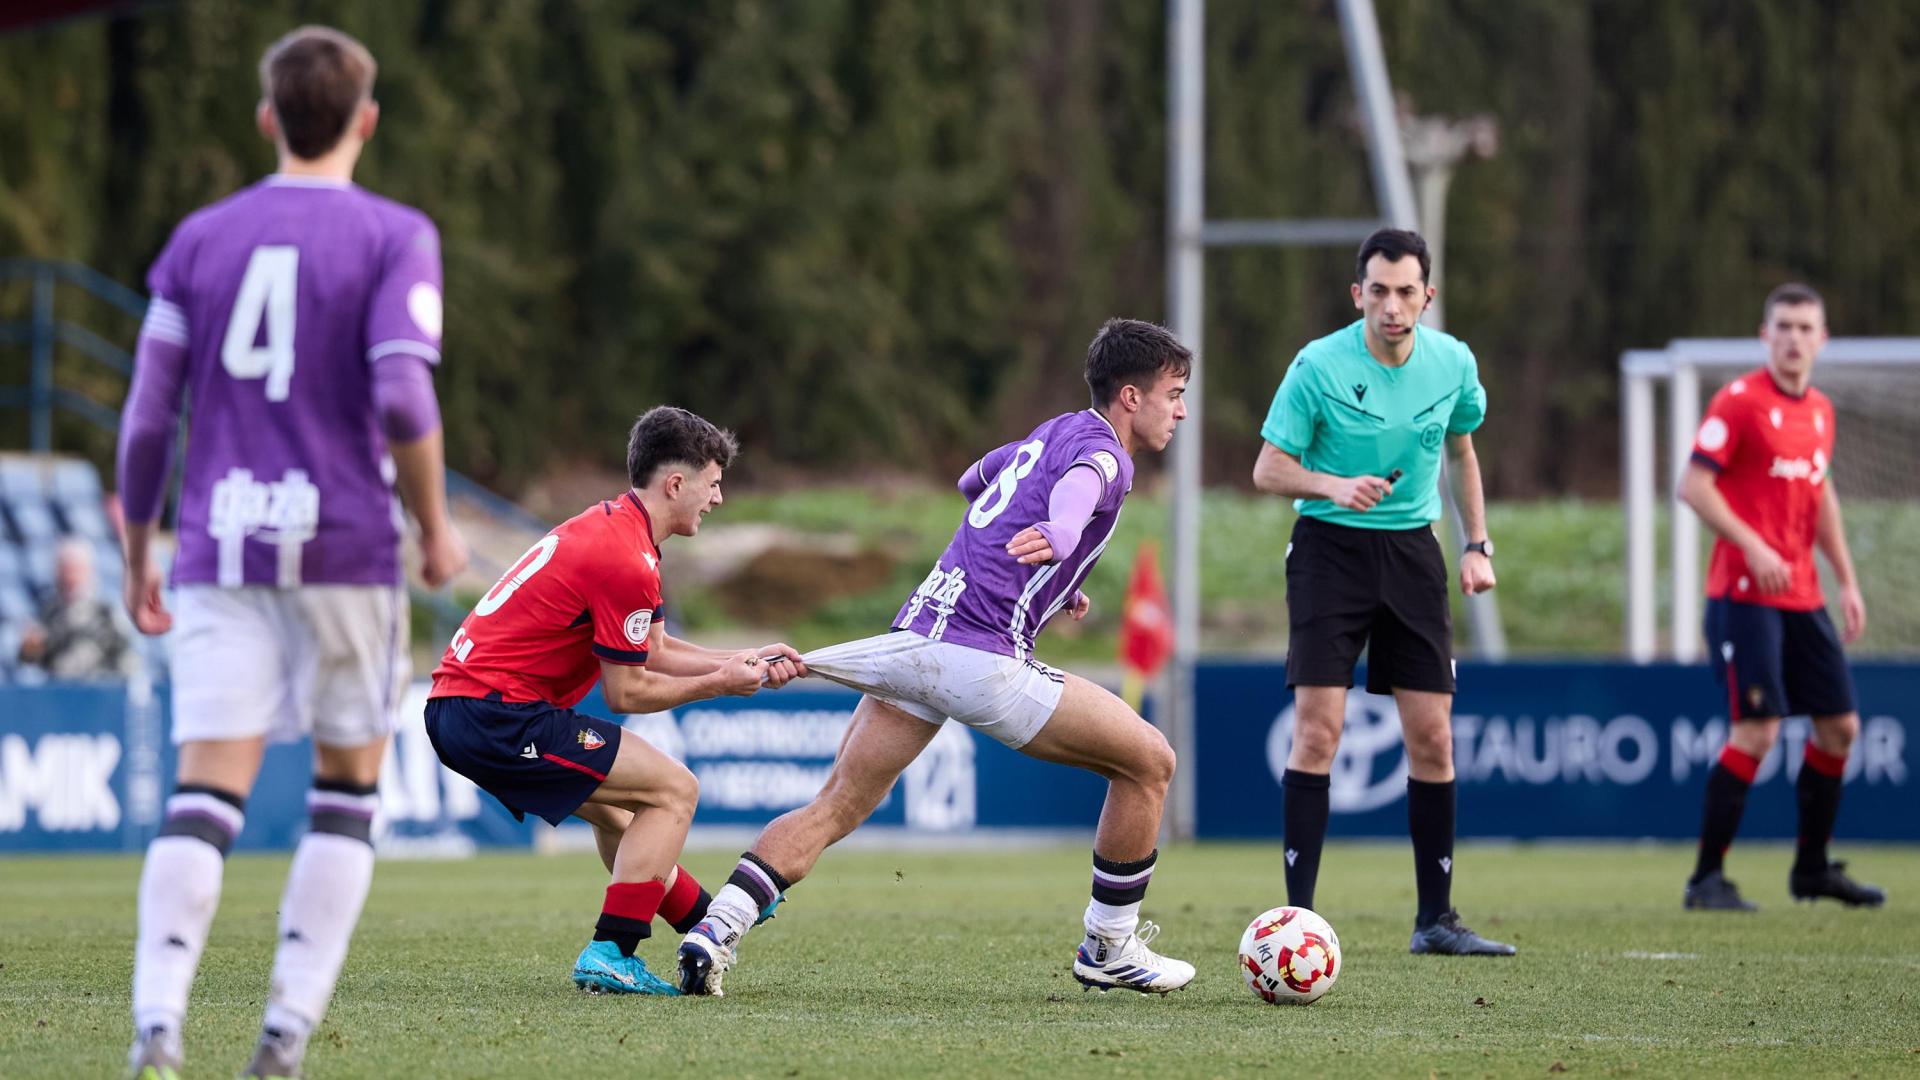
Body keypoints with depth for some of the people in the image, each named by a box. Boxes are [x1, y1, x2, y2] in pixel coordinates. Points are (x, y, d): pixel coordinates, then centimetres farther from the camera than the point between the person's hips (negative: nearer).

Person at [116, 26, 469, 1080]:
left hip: (220, 553, 2)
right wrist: (437, 529, -1)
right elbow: (402, 399, -14)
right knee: (345, 792, 14)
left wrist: (137, 556, 16)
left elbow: (147, 419, 6)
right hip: (346, 550, -2)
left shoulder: (199, 240, 8)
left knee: (205, 797, -5)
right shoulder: (394, 237, -2)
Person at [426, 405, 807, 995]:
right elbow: (626, 693, -11)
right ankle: (608, 956, -9)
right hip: (499, 716, -11)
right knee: (673, 790, -5)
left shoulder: (609, 525, 15)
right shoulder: (628, 562, -17)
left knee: (614, 804, 28)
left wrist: (746, 660, 15)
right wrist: (720, 683, 1)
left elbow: (654, 650, 22)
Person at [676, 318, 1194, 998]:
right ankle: (1110, 947, 13)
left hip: (914, 636, 8)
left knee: (835, 808, 6)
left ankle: (718, 927, -11)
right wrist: (1063, 532, -51)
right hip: (983, 657, -8)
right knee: (1148, 762, 5)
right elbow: (1078, 483, -30)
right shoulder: (1102, 452, -4)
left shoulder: (1055, 433, 23)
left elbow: (975, 479, 44)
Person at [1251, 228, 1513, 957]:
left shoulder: (1453, 363, -1)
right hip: (1330, 548, -4)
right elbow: (1268, 470, -7)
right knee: (1318, 730, -12)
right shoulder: (1319, 366, -13)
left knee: (1432, 734, 1)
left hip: (1411, 549, 4)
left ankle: (1435, 918, 10)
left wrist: (1478, 546, 12)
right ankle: (1297, 916, -8)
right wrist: (1333, 486, -25)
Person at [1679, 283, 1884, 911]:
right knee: (1757, 729, -15)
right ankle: (1707, 878, -8)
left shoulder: (1820, 411, 13)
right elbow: (1693, 486, -13)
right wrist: (1752, 546, -22)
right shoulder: (1739, 400, -9)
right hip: (1744, 594, -8)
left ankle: (1811, 869, 22)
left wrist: (1847, 582, 18)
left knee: (1840, 726, 8)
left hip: (1803, 596, 8)